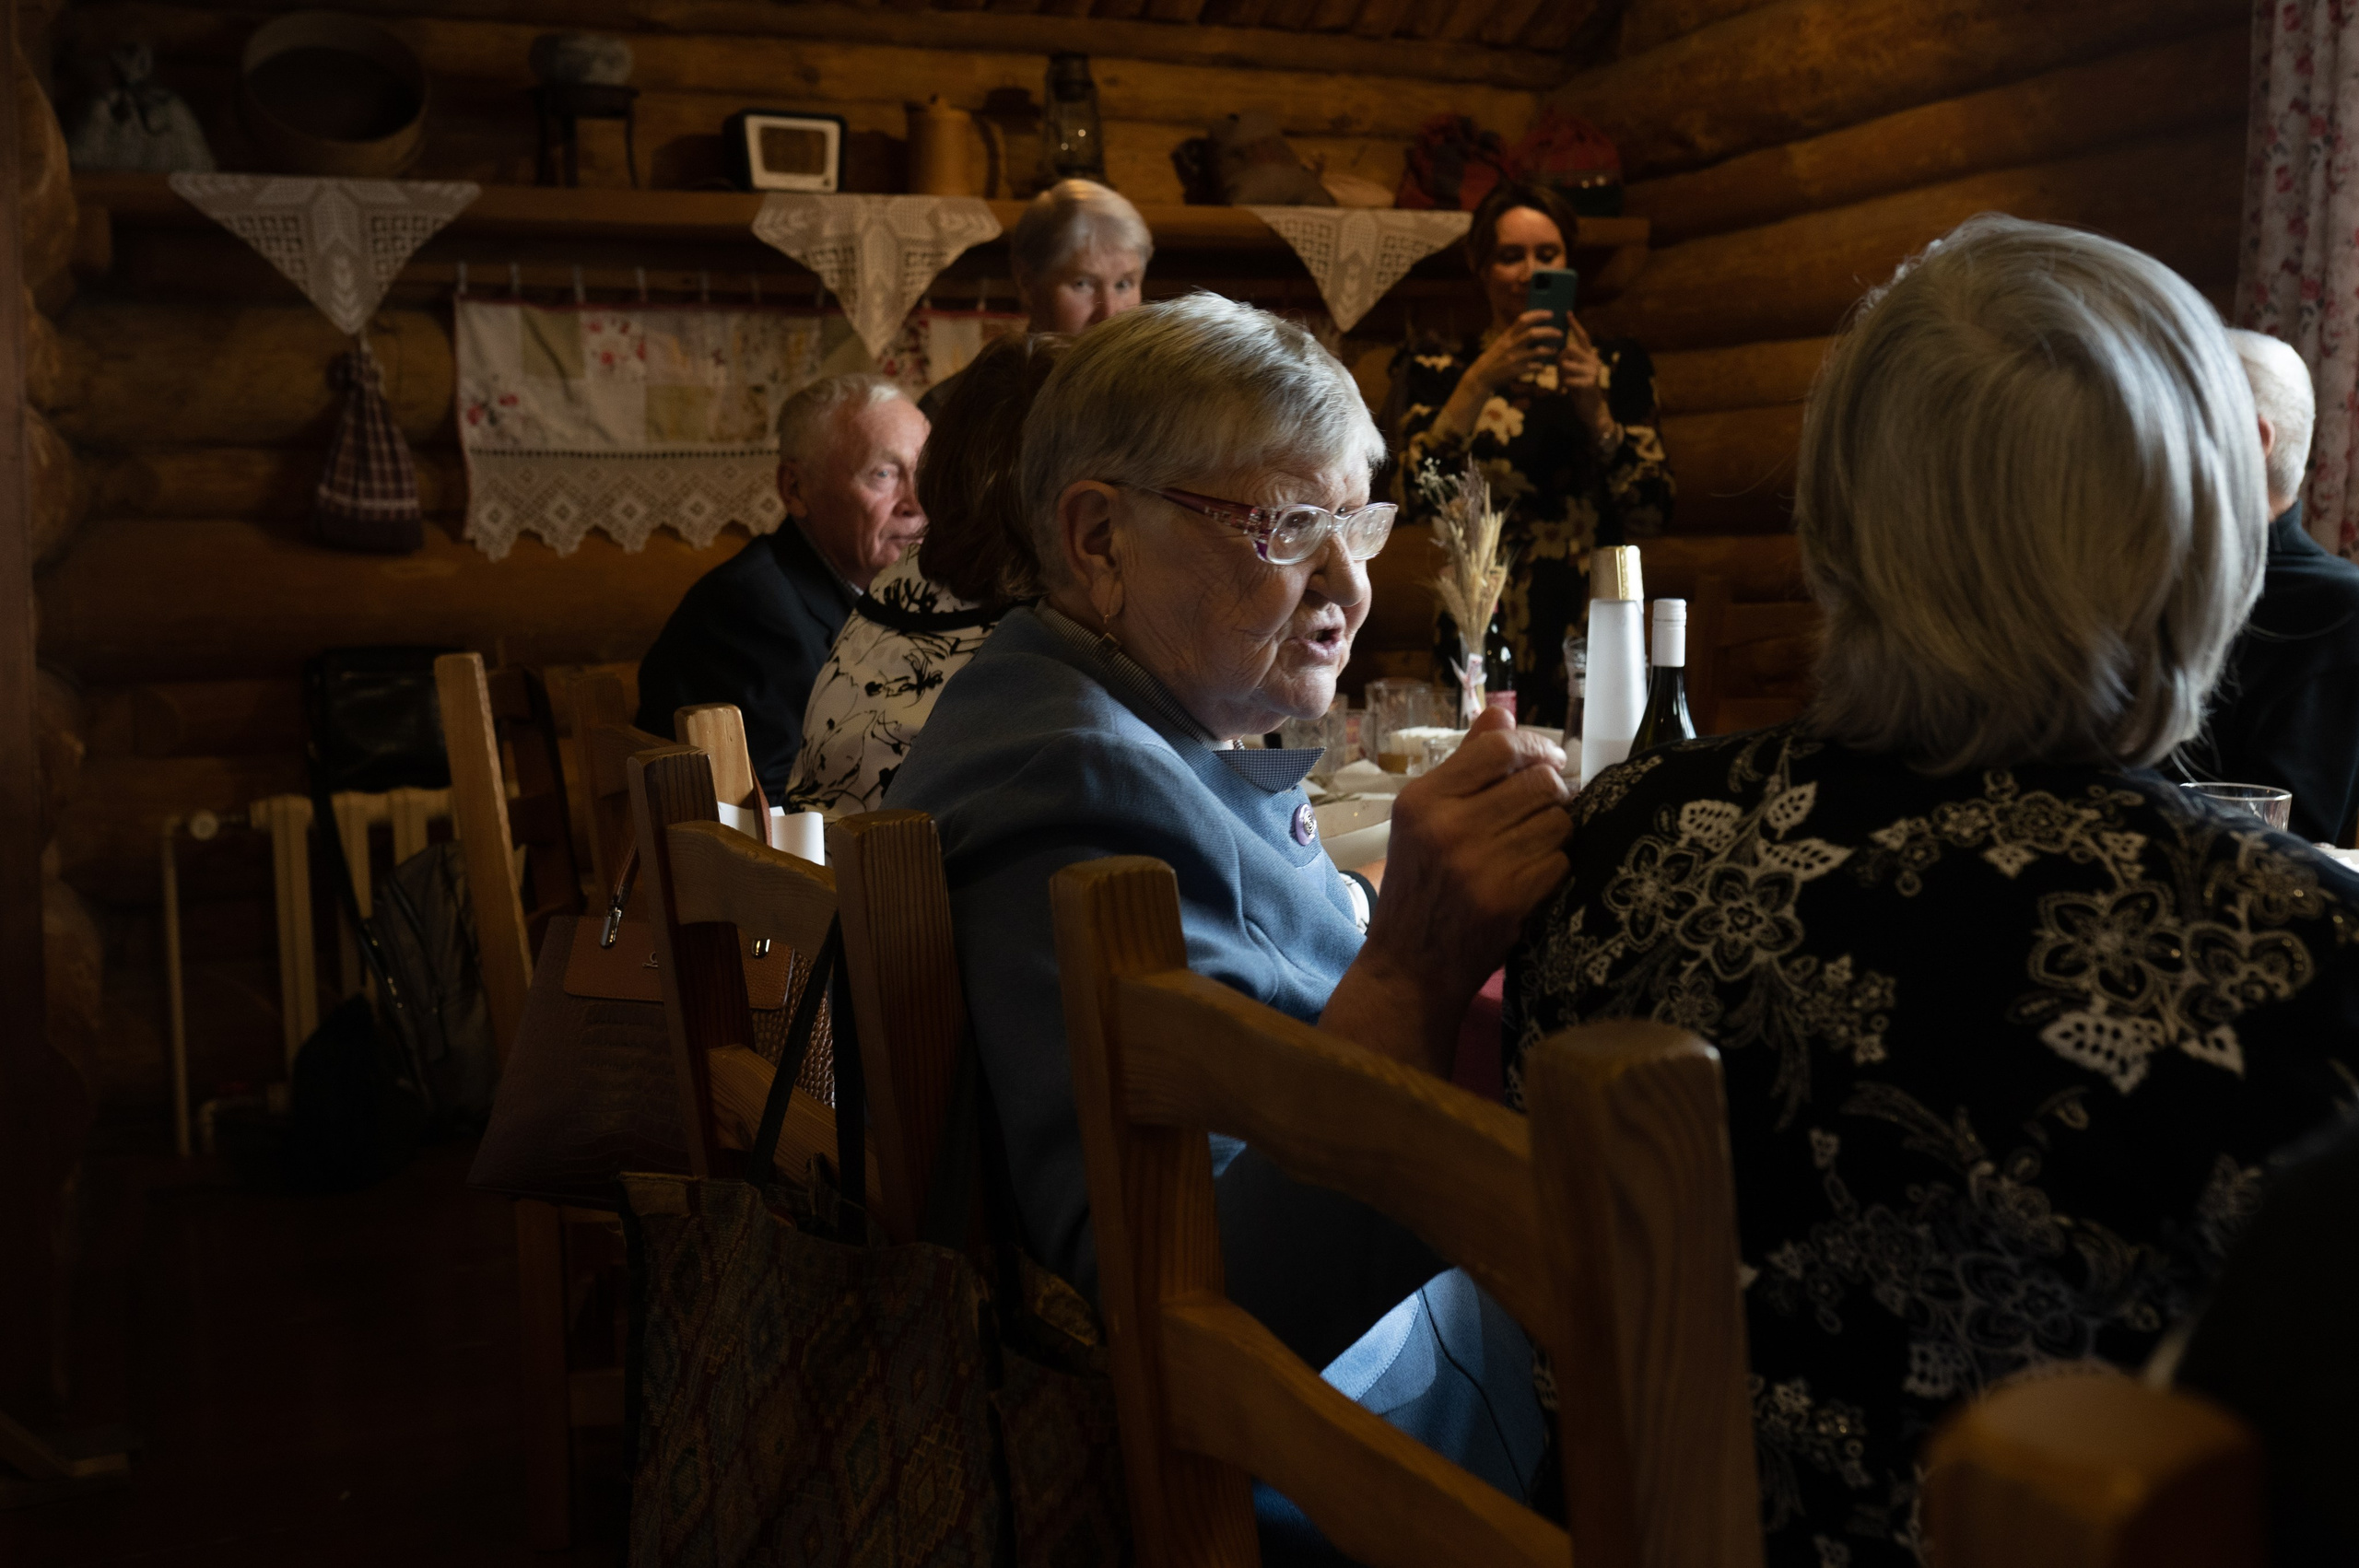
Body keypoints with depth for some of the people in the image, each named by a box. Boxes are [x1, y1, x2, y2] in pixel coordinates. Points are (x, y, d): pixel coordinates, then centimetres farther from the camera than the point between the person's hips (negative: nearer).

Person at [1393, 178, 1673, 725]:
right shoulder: (1439, 368, 9)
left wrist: (1596, 412, -11)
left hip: (1591, 641, 1)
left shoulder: (1616, 366, 11)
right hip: (1482, 643, -1)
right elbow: (1418, 498, -8)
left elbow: (1652, 517, 1)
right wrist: (1480, 382, -16)